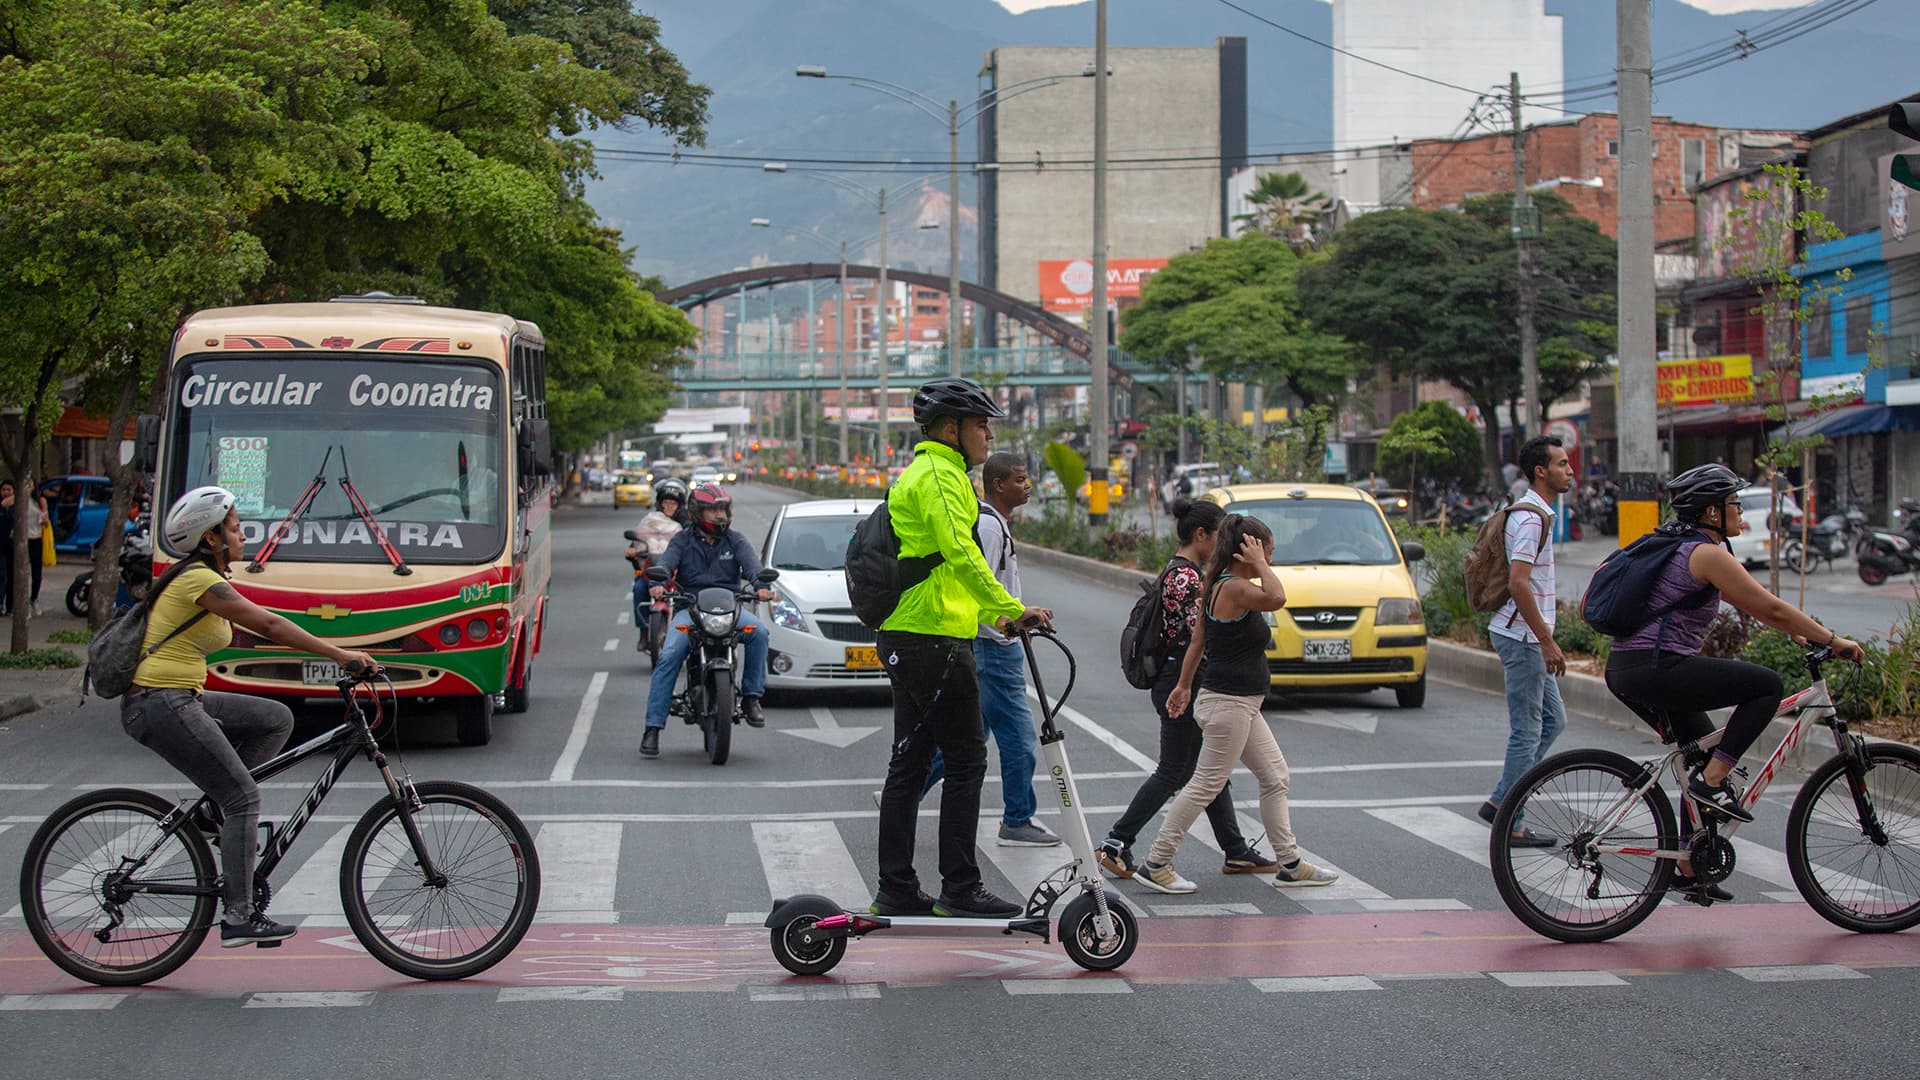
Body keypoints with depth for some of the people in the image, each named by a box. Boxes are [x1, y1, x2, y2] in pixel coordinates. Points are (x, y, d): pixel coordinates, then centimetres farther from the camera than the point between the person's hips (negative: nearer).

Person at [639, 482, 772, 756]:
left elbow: (750, 564, -6)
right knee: (668, 657, -22)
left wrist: (761, 585, -30)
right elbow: (666, 561, -9)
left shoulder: (735, 541, 12)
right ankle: (653, 728, -21)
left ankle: (751, 697, -17)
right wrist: (658, 583, -33)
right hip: (689, 607, -1)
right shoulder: (683, 540, 10)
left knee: (758, 632, -29)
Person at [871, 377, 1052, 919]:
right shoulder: (940, 475, -11)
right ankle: (960, 889, -2)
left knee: (909, 761, 10)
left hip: (905, 639, 11)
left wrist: (994, 615, 23)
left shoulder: (923, 473, 22)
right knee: (966, 761, -5)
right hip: (935, 637, -11)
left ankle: (896, 891, 13)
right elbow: (961, 555, -23)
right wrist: (1013, 609, -23)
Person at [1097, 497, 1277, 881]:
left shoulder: (1182, 570, 14)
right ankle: (1115, 845, 1)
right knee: (1173, 773, -4)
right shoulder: (1185, 576, -18)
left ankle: (1237, 852, 18)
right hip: (1182, 685, -11)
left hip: (1186, 684, 11)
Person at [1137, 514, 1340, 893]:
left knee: (1275, 776, 14)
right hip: (1228, 704, -11)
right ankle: (1155, 865, 0)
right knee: (1206, 785, -5)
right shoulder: (1234, 588, -19)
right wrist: (1258, 564, -23)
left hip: (1243, 705, 11)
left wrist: (1185, 685, 23)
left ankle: (1290, 864, 20)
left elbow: (1197, 641, 17)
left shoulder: (1218, 586, 11)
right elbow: (1276, 598, -39)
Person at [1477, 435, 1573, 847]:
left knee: (1553, 721, 15)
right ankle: (1510, 825, 2)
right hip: (1523, 635, -10)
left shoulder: (1536, 513, 15)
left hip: (1528, 636, 10)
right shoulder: (1531, 518, -18)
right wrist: (1547, 640, -23)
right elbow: (1518, 583, -26)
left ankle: (1500, 802, 19)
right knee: (1527, 731, -4)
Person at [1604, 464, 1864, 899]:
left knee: (1706, 753, 20)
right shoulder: (1707, 554, -10)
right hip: (1655, 669, -10)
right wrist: (1833, 641, -2)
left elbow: (1750, 604, 27)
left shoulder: (1682, 547, 20)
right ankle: (1711, 783, -7)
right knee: (1767, 686, -8)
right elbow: (1770, 607, -11)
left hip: (1626, 671, 10)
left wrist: (1804, 633, 26)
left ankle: (1691, 869, 24)